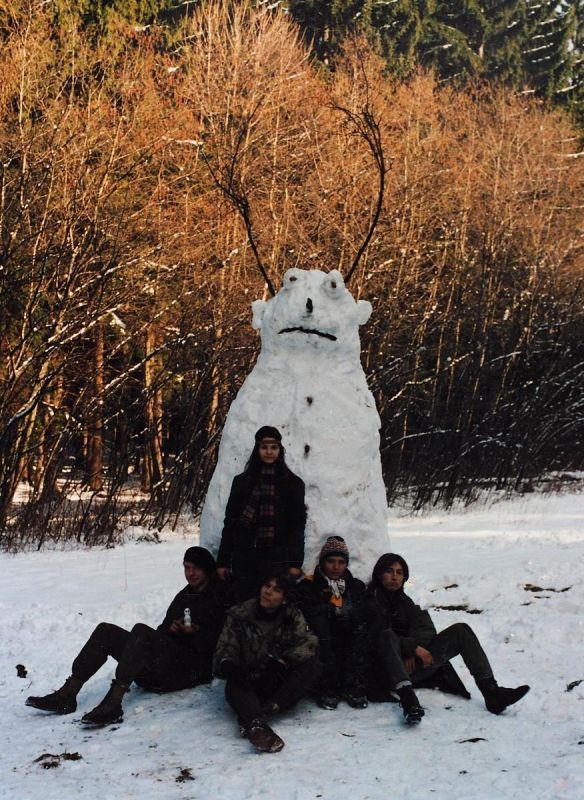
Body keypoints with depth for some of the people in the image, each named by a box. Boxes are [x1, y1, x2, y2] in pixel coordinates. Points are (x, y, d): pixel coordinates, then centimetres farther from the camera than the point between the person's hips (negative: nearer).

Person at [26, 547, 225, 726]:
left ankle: (112, 705, -44)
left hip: (190, 669, -8)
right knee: (106, 631, -5)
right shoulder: (184, 596, 28)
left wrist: (195, 633, -19)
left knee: (141, 631, -32)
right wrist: (170, 628, 2)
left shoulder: (217, 600, 5)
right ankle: (66, 696, -15)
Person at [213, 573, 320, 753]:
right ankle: (256, 724, -62)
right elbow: (224, 651, -4)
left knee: (311, 665, -24)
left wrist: (282, 661, -27)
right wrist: (228, 665, -28)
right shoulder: (239, 615, 1)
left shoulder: (293, 617, 5)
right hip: (248, 683, -1)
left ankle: (268, 708, -40)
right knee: (234, 683, -35)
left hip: (279, 685, 1)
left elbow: (308, 643, -11)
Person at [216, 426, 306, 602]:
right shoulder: (242, 482, 13)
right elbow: (230, 522, 13)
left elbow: (298, 526, 4)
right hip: (245, 557, 2)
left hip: (278, 558, -2)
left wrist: (295, 563, -5)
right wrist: (223, 561, 7)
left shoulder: (293, 484, 8)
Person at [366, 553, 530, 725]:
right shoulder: (370, 600, 0)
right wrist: (414, 648, -22)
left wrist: (410, 649, -15)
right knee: (388, 635, -37)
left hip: (413, 664, 6)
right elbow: (376, 637, -15)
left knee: (460, 630, -5)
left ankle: (491, 691, -20)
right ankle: (408, 698, -57)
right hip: (387, 671, -6)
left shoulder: (403, 601, 21)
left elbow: (426, 629, 6)